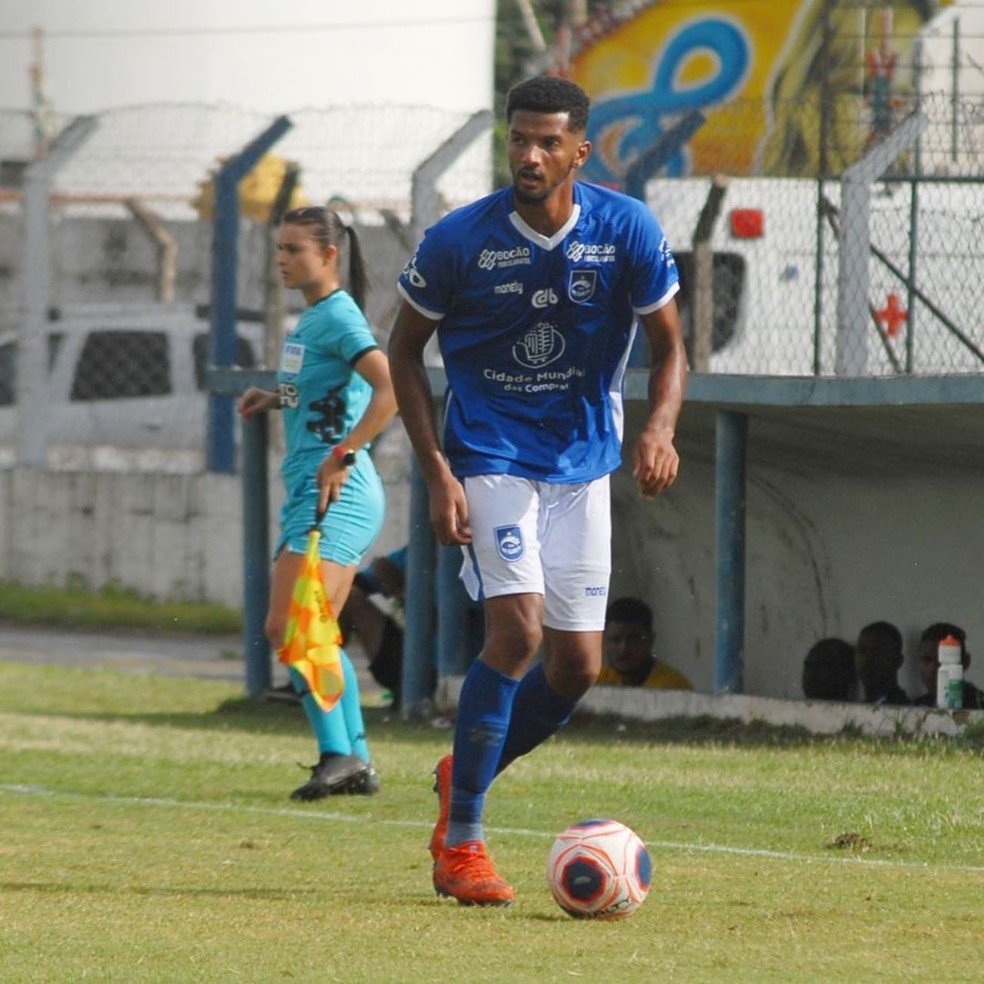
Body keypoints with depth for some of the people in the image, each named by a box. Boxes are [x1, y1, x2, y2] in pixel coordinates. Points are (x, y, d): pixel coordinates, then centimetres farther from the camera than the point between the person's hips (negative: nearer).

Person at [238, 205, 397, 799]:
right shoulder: (312, 317, 16)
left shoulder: (338, 316, -13)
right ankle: (356, 762, 17)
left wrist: (341, 456, -27)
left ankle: (338, 755, -15)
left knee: (288, 629, -16)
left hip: (338, 497, -11)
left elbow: (392, 390, -24)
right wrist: (276, 398, 16)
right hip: (313, 494, 11)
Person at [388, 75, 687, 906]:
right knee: (518, 629, -21)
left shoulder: (626, 230, -8)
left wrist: (659, 430, -20)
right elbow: (405, 349, 0)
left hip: (582, 464, 4)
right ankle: (458, 841, -12)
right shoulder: (459, 239, -13)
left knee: (578, 666, 2)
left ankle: (467, 772, 30)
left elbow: (669, 346, 1)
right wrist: (437, 473, -10)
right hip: (489, 457, -4)